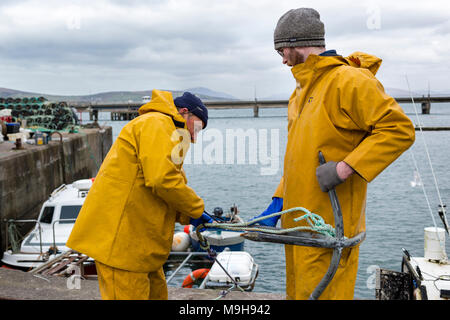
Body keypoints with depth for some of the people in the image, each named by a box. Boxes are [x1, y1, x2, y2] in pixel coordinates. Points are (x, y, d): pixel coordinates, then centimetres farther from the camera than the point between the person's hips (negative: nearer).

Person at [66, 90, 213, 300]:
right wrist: (196, 209, -9)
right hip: (119, 239, -11)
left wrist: (186, 217, 7)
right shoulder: (156, 124, -10)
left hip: (140, 241, 11)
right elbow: (162, 180, -23)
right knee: (130, 294, -6)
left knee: (156, 294, 18)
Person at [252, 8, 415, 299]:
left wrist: (344, 168, -23)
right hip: (299, 222, 9)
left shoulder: (349, 81, -12)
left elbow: (400, 129, -18)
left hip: (329, 226, -9)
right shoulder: (303, 90, 18)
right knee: (299, 292, 17)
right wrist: (278, 203, 13)